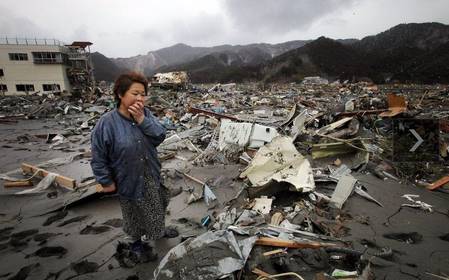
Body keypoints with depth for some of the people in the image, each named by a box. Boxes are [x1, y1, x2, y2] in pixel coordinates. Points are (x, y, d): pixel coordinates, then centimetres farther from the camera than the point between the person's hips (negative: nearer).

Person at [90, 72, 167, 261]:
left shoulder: (146, 114, -8)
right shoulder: (107, 123, -22)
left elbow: (160, 137, -18)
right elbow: (98, 158, -15)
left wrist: (142, 120, -28)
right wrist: (106, 182, -10)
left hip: (151, 178, 5)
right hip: (129, 180, -5)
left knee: (155, 210, 25)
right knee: (135, 214, 18)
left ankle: (155, 233, 53)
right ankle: (137, 242, 45)